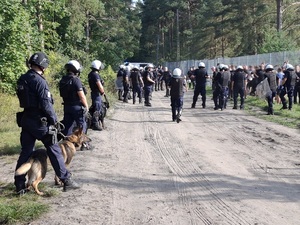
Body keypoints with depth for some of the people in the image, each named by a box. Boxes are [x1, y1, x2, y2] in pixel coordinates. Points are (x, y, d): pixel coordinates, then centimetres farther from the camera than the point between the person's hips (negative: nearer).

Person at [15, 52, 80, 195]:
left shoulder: (22, 80, 9)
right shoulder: (39, 81, -16)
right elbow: (46, 104, -18)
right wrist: (54, 120, -8)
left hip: (25, 120, 8)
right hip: (40, 121, -7)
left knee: (25, 153, 12)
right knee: (54, 150, 2)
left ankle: (19, 186, 15)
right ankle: (66, 180, 9)